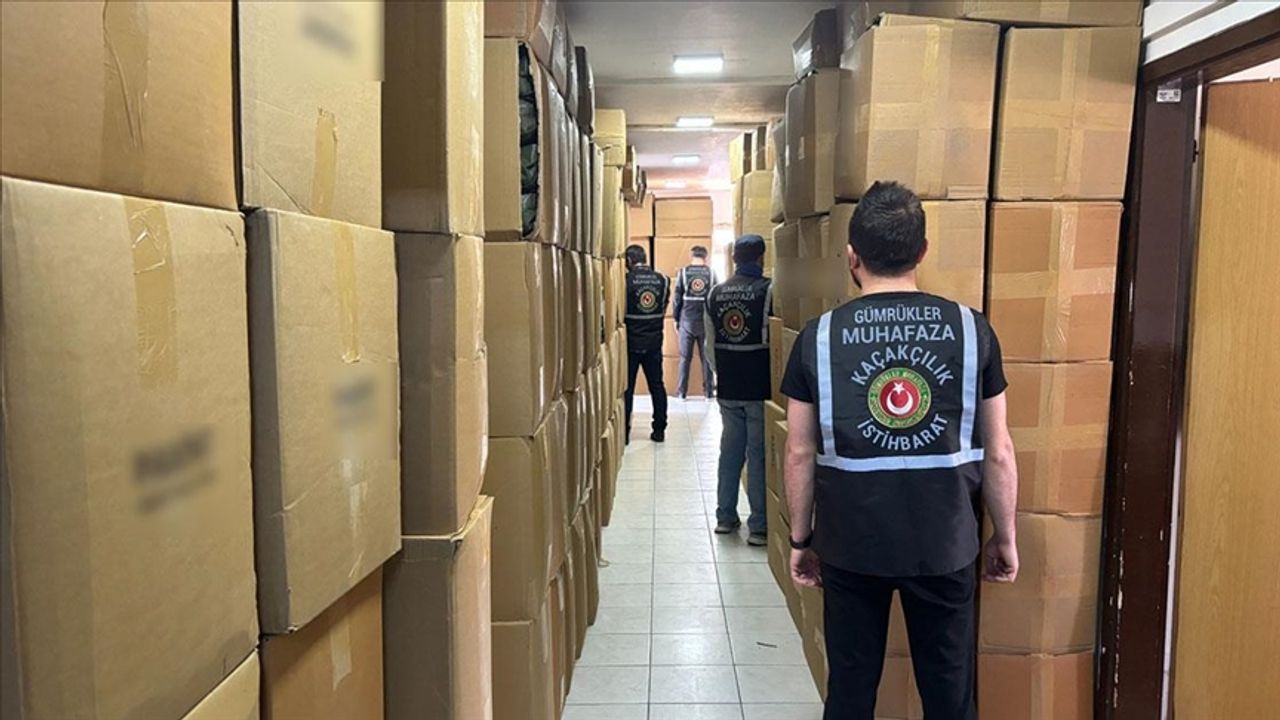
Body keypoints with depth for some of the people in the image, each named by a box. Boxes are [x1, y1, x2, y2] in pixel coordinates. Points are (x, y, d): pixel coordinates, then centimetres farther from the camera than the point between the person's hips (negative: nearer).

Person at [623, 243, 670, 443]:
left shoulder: (626, 280, -13)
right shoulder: (662, 280, -1)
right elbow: (664, 308, 7)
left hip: (631, 342, -3)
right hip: (654, 342, 3)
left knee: (626, 388, 5)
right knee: (657, 386, 12)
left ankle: (624, 432, 8)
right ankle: (659, 430, 15)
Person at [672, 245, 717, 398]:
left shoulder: (683, 272, -1)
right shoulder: (711, 274, 0)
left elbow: (676, 298, -2)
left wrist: (676, 319, 7)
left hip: (686, 321, 0)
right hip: (706, 321, 0)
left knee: (685, 358, 7)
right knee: (707, 358, 7)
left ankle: (682, 392, 8)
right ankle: (708, 391, 9)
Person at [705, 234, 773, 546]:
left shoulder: (715, 294, 5)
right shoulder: (770, 291, -13)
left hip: (728, 388, 5)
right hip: (760, 388, -5)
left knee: (730, 450, 15)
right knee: (759, 453, 2)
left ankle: (725, 516, 24)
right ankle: (759, 526, 7)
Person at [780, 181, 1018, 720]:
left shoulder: (819, 337, -7)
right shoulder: (971, 330, -6)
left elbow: (800, 454, -3)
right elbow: (998, 452, -1)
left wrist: (800, 540, 9)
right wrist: (1005, 537, 12)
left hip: (850, 544, 0)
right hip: (945, 545, 1)